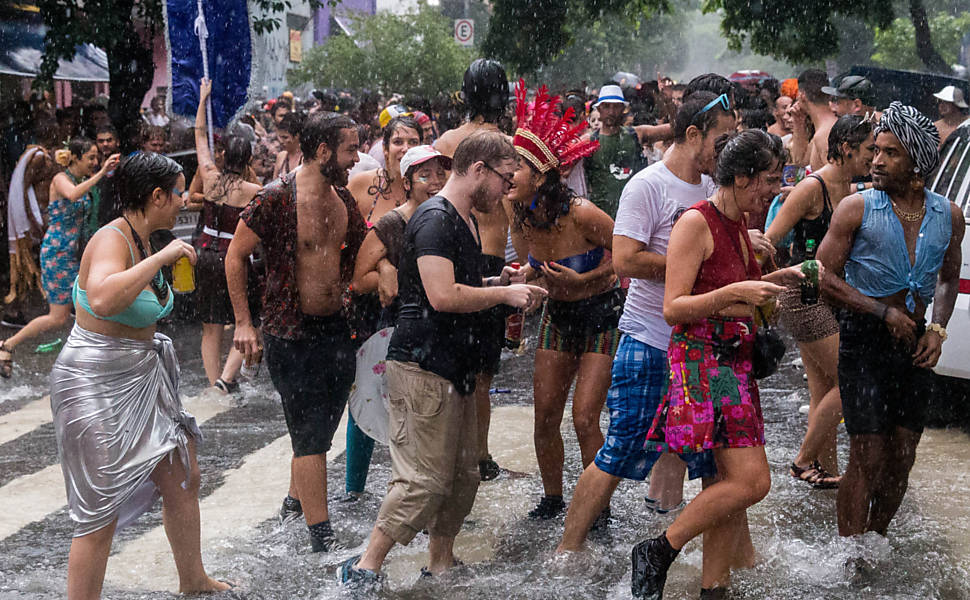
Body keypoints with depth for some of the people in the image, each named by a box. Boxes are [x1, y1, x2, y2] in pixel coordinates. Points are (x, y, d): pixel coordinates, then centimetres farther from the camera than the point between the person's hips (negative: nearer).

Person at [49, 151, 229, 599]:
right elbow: (103, 300, -43)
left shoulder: (141, 239, 9)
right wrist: (162, 257, -35)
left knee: (183, 478, 18)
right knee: (102, 512, -6)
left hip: (141, 377, 10)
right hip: (98, 383, -10)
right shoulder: (112, 240, -20)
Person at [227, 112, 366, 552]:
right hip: (291, 333, -7)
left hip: (335, 327, 7)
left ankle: (297, 500, 39)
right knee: (310, 436, -5)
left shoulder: (342, 197, 6)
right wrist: (244, 323, -10)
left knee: (322, 428, 18)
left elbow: (355, 255, 22)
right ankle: (321, 535, 0)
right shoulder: (277, 197, -15)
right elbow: (235, 255, -9)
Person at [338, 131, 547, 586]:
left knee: (464, 472, 13)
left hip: (454, 368, 10)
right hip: (423, 366, -10)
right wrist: (503, 293, -14)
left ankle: (441, 563, 25)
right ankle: (364, 568, -2)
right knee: (425, 477, -10)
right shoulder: (435, 219, -15)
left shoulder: (465, 220, 18)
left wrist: (500, 281, 14)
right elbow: (442, 296, -24)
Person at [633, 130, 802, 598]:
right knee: (752, 480, -16)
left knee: (733, 484, 6)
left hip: (735, 361, 9)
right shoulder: (696, 222, -12)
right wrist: (735, 293, -24)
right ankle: (657, 553, -3)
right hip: (701, 357, -9)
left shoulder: (738, 225, 15)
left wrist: (779, 278, 16)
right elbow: (673, 308, -15)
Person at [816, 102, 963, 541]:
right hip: (864, 341, -4)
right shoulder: (857, 209, -8)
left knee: (902, 456, 9)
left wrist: (937, 329, 1)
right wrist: (884, 311, -14)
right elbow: (825, 276, -8)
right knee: (868, 456, -6)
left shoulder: (948, 216, 3)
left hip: (913, 345, 4)